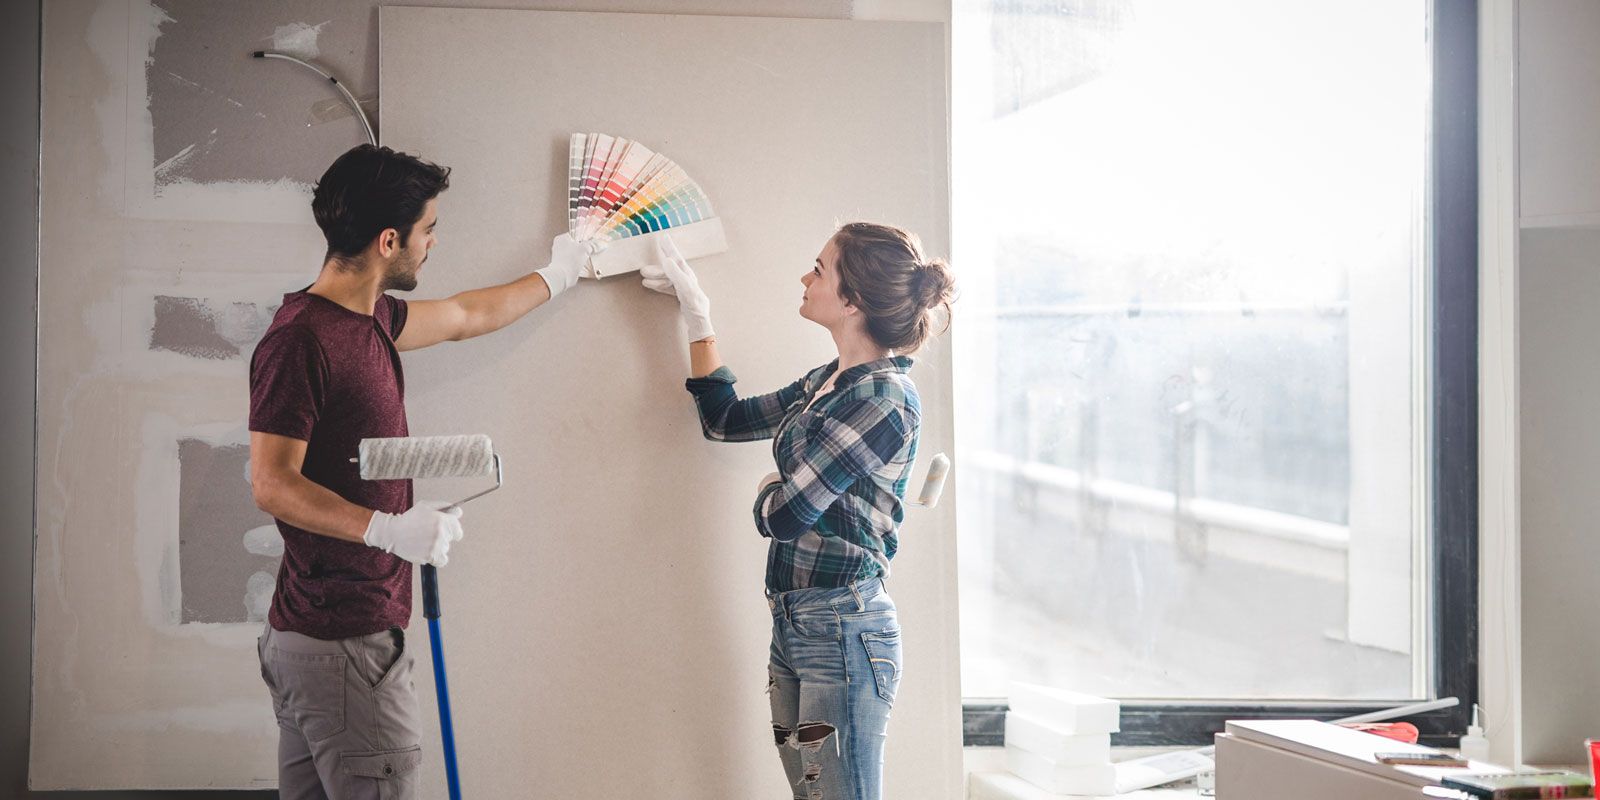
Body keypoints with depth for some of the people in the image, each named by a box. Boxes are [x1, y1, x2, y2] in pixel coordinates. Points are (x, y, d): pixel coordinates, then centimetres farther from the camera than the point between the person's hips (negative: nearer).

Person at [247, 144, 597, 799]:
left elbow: (465, 316, 31)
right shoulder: (299, 339, -16)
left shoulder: (369, 319, 13)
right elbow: (272, 484, -19)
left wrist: (554, 276, 43)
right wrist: (388, 529, -27)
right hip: (344, 645, -10)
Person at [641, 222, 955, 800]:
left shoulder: (884, 399, -17)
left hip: (842, 628, -9)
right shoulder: (828, 383, 11)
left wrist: (770, 492, 4)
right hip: (793, 623, 9)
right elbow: (724, 419, 24)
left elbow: (782, 515, -19)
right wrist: (696, 313, 23)